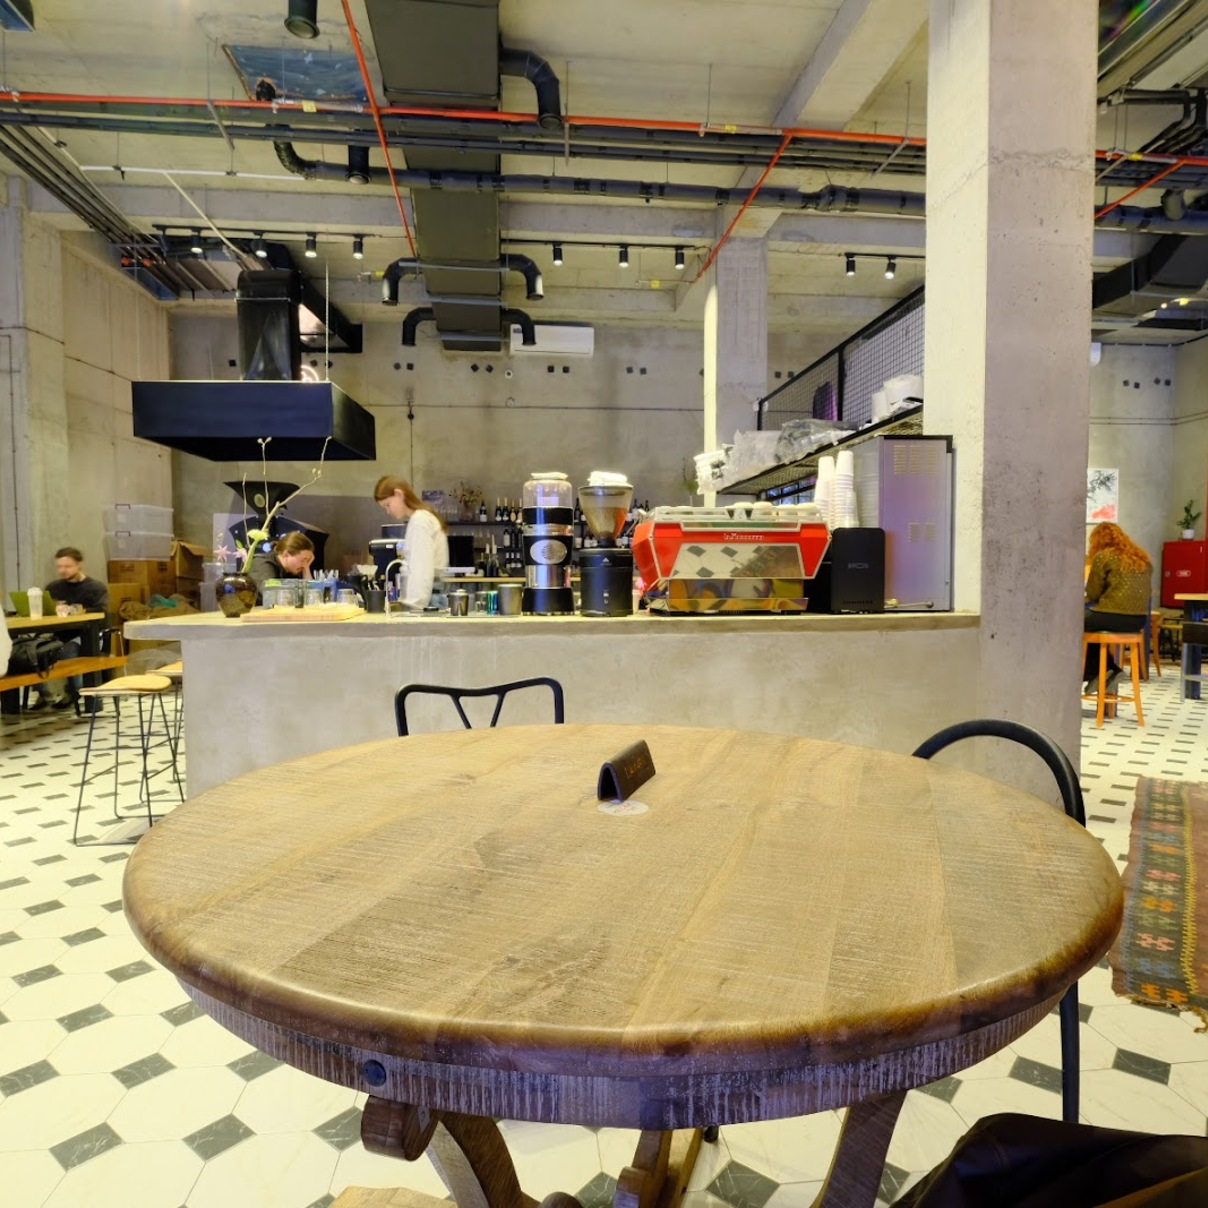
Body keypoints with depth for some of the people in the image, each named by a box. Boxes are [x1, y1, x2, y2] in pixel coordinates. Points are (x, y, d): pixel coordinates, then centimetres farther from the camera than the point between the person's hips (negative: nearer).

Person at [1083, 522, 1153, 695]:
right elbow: (1147, 591, 25)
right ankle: (1105, 670, 21)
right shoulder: (1142, 557, 16)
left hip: (1114, 616, -7)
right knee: (1088, 617, 28)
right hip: (1139, 619, 7)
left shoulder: (1103, 556, -4)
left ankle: (1097, 671, 17)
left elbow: (1092, 594, -3)